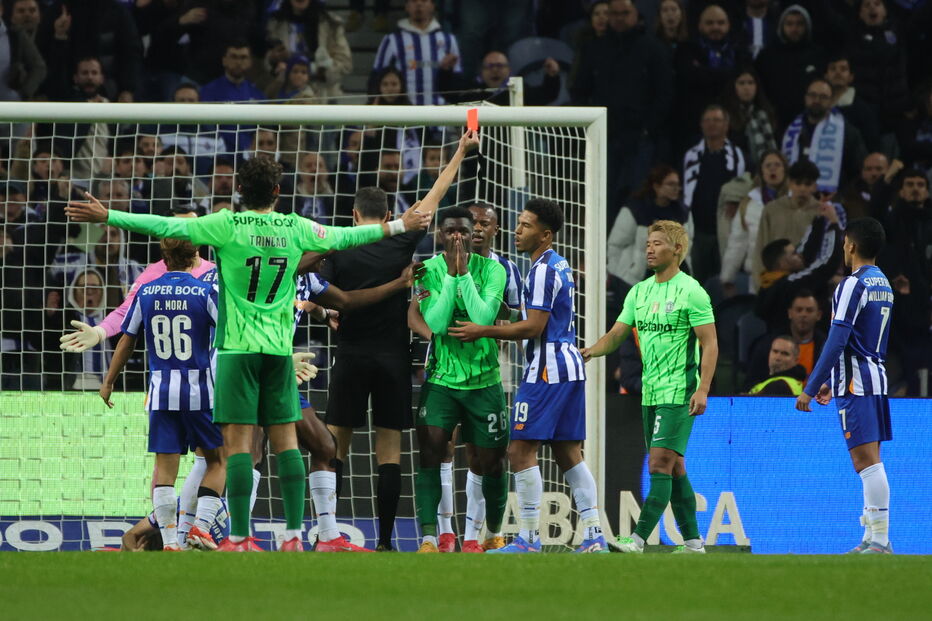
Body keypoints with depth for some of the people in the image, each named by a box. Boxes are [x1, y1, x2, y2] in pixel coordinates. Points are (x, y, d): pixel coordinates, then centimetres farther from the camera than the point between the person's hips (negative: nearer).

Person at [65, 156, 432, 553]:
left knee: (238, 442, -5)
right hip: (279, 349, 3)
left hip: (238, 348, -3)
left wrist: (107, 217, -1)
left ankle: (240, 539, -9)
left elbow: (166, 227, -7)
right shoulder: (295, 228, 4)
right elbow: (342, 237, 19)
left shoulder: (228, 226, -6)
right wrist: (398, 227, 35)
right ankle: (294, 535, 4)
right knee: (285, 440, 7)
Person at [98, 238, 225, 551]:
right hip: (201, 391, -2)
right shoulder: (205, 293, -5)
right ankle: (201, 527, -4)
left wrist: (108, 383, 18)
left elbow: (126, 342, 8)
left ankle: (169, 540, -5)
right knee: (216, 460, 11)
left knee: (165, 466, 4)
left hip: (161, 393, 2)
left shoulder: (146, 294, 3)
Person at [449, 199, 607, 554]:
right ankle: (593, 535, 7)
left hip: (547, 371, -10)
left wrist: (483, 332, -12)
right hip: (570, 367, 10)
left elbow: (533, 327, -18)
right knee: (568, 454, 11)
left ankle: (529, 539, -10)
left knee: (521, 451, -8)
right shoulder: (560, 266, 17)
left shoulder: (543, 271, -14)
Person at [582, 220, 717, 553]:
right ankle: (692, 541, 17)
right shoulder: (639, 292, 13)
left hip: (678, 393, -8)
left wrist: (702, 389, -19)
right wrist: (592, 351, -8)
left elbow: (710, 344, -11)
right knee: (673, 469, 11)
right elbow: (617, 334, 13)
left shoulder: (691, 291, -9)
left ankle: (638, 540, -21)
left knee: (659, 464, -14)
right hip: (650, 394, 8)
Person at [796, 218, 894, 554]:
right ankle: (872, 538, 14)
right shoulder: (884, 284, 16)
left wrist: (810, 389, -14)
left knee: (867, 461, -11)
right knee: (868, 462, 12)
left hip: (855, 385, -9)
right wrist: (831, 382, 29)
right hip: (877, 378, 9)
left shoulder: (853, 285, -13)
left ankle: (881, 541, -15)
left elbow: (837, 342, -18)